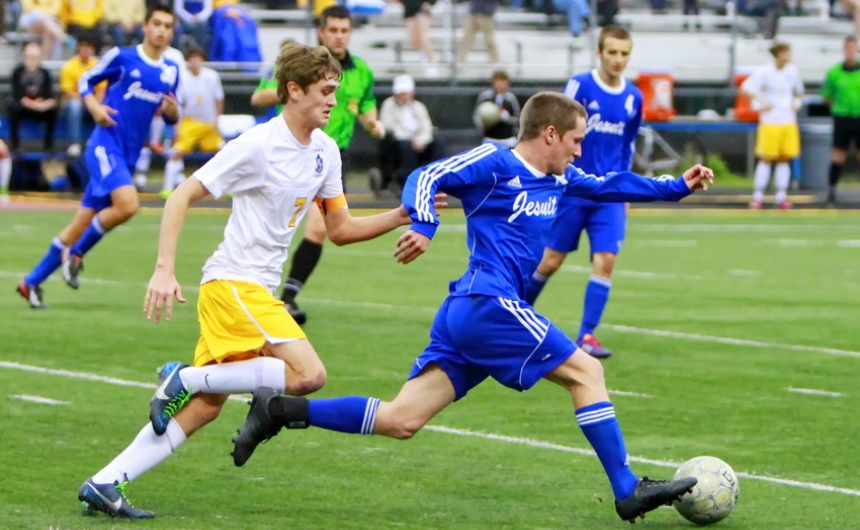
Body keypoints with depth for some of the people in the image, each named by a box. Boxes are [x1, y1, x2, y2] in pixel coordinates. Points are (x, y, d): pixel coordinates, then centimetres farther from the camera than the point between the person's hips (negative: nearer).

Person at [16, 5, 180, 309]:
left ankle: (32, 283, 16)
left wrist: (173, 112, -4)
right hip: (106, 145, -6)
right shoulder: (122, 57, -3)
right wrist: (94, 106, -12)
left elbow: (171, 116, 19)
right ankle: (76, 253, -5)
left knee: (83, 222, 6)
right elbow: (85, 81, 7)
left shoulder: (171, 71, 11)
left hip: (128, 156, 6)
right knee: (127, 204, -28)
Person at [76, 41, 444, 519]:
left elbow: (341, 230, 17)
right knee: (309, 374, -20)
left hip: (257, 290, 8)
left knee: (205, 405, 4)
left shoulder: (325, 151, 10)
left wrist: (399, 218, 2)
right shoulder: (257, 146, -14)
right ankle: (186, 378, -10)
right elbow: (182, 197, -12)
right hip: (234, 283, -8)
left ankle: (106, 484, 5)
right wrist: (165, 270, -21)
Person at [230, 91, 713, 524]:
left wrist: (679, 187, 28)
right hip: (488, 304, -9)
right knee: (586, 371, -4)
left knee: (401, 421, 3)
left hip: (464, 314, 9)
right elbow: (427, 178, -12)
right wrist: (424, 224, -31)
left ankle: (279, 409, 1)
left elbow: (609, 186, 32)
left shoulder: (558, 179, 21)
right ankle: (628, 491, -2)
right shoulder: (494, 162, -5)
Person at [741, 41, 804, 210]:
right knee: (766, 159, -3)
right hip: (770, 122, -5)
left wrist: (796, 104, 8)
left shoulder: (793, 71, 8)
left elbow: (799, 92, 24)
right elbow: (745, 89, -9)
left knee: (784, 159, 4)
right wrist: (759, 106, -10)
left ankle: (782, 196, 9)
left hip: (789, 122, 5)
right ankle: (758, 197, 2)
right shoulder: (764, 72, -9)